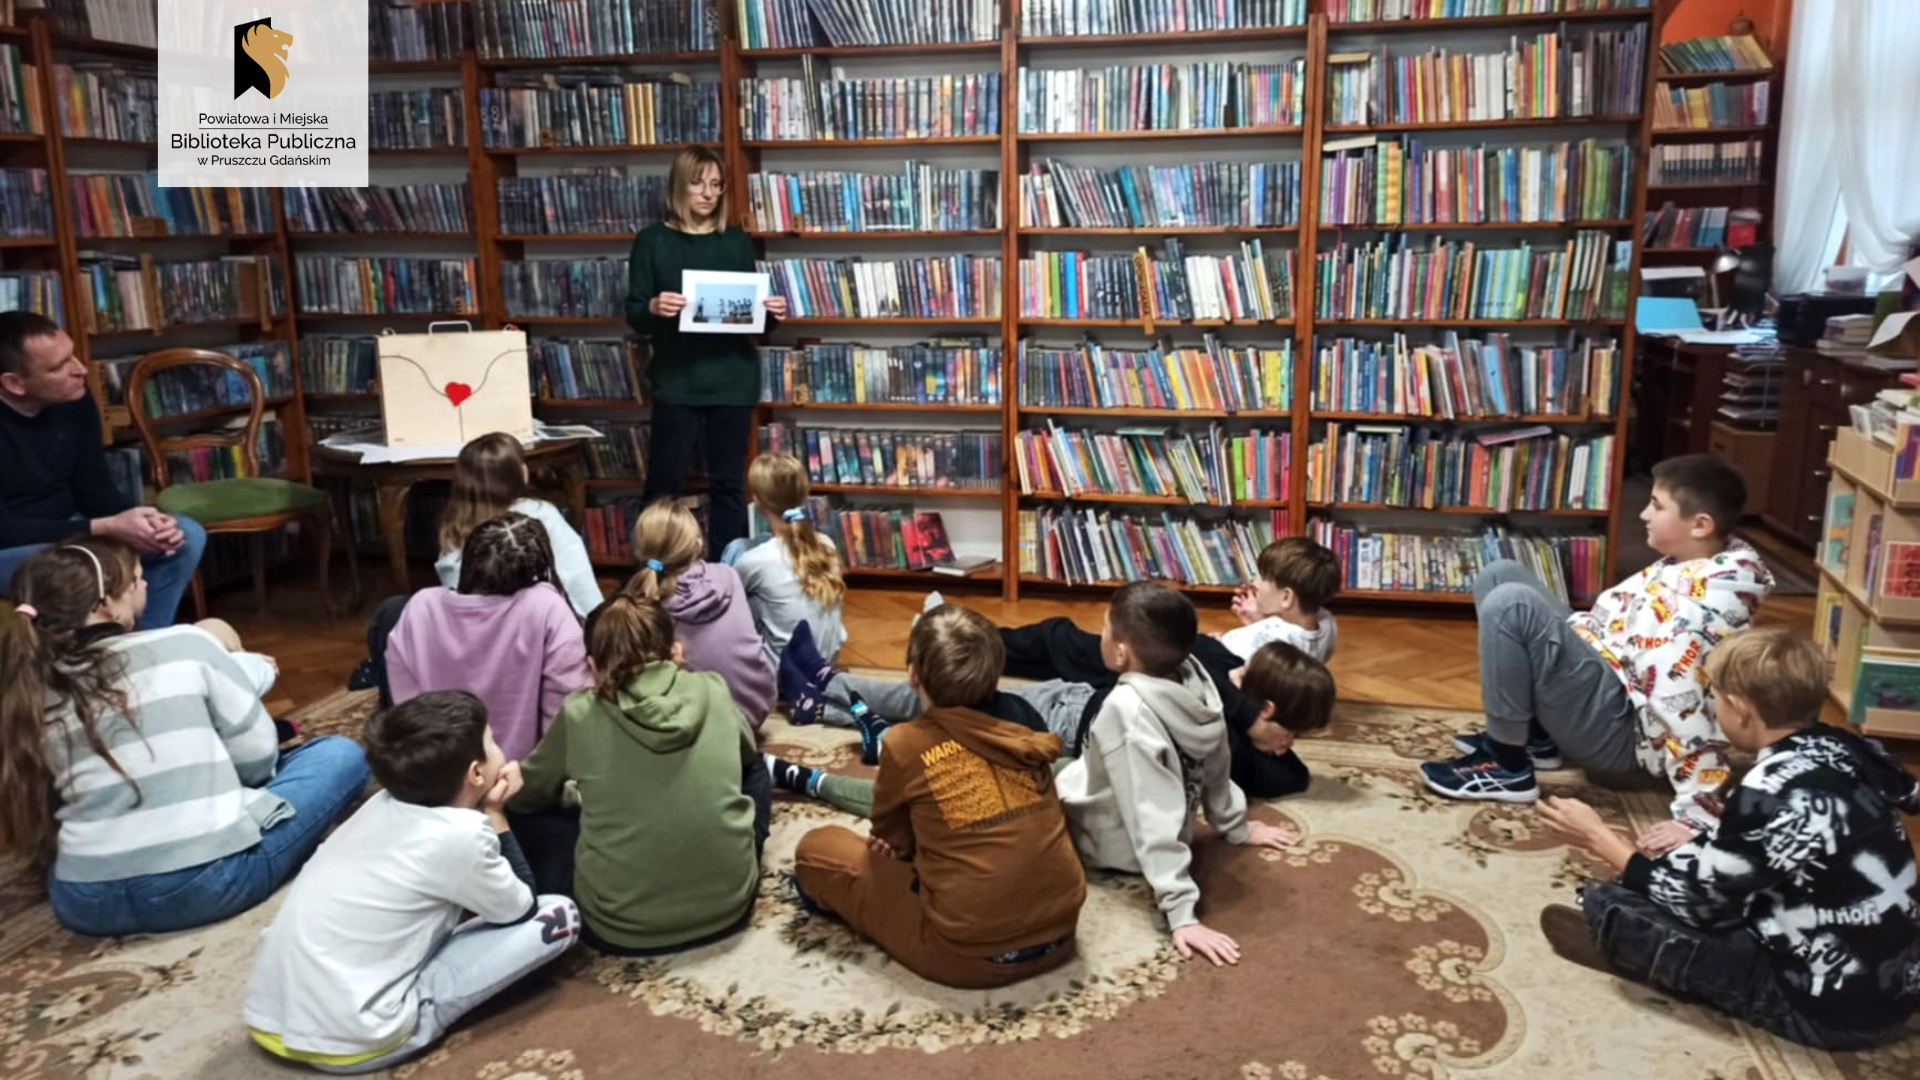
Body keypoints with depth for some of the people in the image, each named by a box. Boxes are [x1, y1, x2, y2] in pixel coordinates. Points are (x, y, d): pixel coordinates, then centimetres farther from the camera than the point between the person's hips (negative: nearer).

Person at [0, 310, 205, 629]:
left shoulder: (75, 401, -5)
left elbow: (94, 489, 2)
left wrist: (144, 519, -19)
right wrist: (106, 528, -30)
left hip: (65, 532, 7)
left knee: (187, 536, -5)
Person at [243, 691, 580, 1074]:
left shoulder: (383, 805, 6)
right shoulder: (461, 834, -16)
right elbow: (520, 910, 2)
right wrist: (495, 814, 6)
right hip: (347, 1040, -8)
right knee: (559, 915, -4)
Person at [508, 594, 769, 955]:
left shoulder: (580, 715, -5)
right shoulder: (713, 690, -1)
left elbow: (522, 796, 13)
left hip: (622, 926, -1)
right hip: (729, 903, 2)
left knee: (524, 817, 21)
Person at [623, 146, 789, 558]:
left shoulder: (737, 242, 9)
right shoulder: (652, 241, 2)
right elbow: (634, 317, -1)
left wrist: (771, 313, -9)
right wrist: (654, 308, -23)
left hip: (733, 379, 2)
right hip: (676, 381, -2)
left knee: (728, 484, 7)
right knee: (664, 483, 0)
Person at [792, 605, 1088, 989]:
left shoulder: (906, 744, -10)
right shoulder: (1022, 721, 3)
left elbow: (892, 842, 8)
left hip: (971, 953, -5)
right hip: (1059, 932, 6)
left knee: (817, 848, 7)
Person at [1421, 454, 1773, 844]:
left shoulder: (1704, 604, -26)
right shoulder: (1692, 565, 4)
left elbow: (1685, 712, -28)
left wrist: (1697, 818, -28)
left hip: (1621, 729, -10)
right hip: (1609, 689, 10)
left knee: (1510, 605, -27)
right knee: (1499, 577, 7)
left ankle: (1506, 765, -13)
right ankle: (1533, 734, 10)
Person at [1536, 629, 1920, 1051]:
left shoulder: (1765, 796, -26)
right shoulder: (1851, 748, -3)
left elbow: (1687, 898, -13)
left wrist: (1600, 838, 2)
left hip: (1834, 1007, -8)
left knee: (1606, 902, -9)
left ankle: (1620, 940, 19)